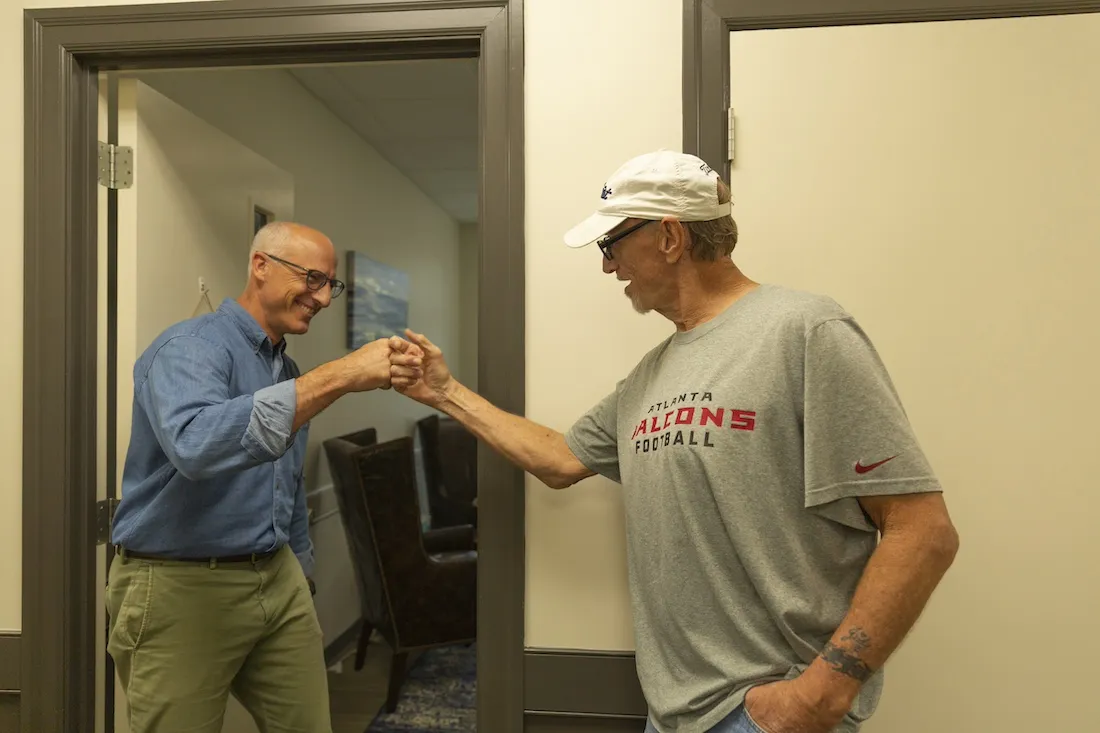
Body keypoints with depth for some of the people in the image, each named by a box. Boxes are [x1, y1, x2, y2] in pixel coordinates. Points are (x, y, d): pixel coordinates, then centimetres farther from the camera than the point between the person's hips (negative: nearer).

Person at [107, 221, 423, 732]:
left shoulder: (290, 372, 11)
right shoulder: (190, 347, -15)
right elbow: (195, 444, -38)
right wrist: (339, 377, -38)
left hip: (277, 580, 7)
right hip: (181, 587, -7)